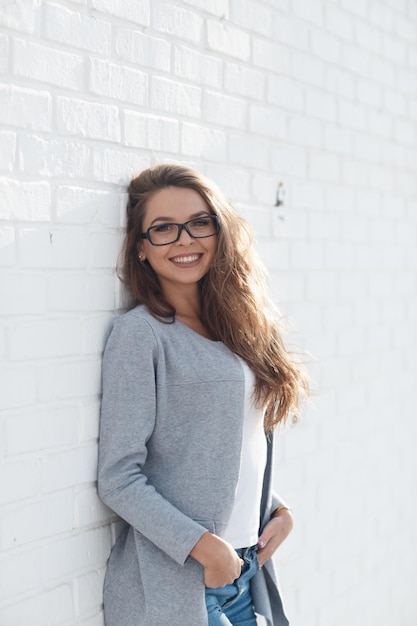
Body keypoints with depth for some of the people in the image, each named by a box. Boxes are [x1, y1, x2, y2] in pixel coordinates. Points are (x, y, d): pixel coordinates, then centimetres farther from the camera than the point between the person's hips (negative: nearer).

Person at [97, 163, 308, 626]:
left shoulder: (235, 327, 8)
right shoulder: (140, 333, -12)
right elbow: (118, 479, -16)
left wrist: (279, 510, 0)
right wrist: (206, 548, -18)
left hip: (248, 571, 6)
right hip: (172, 585, -6)